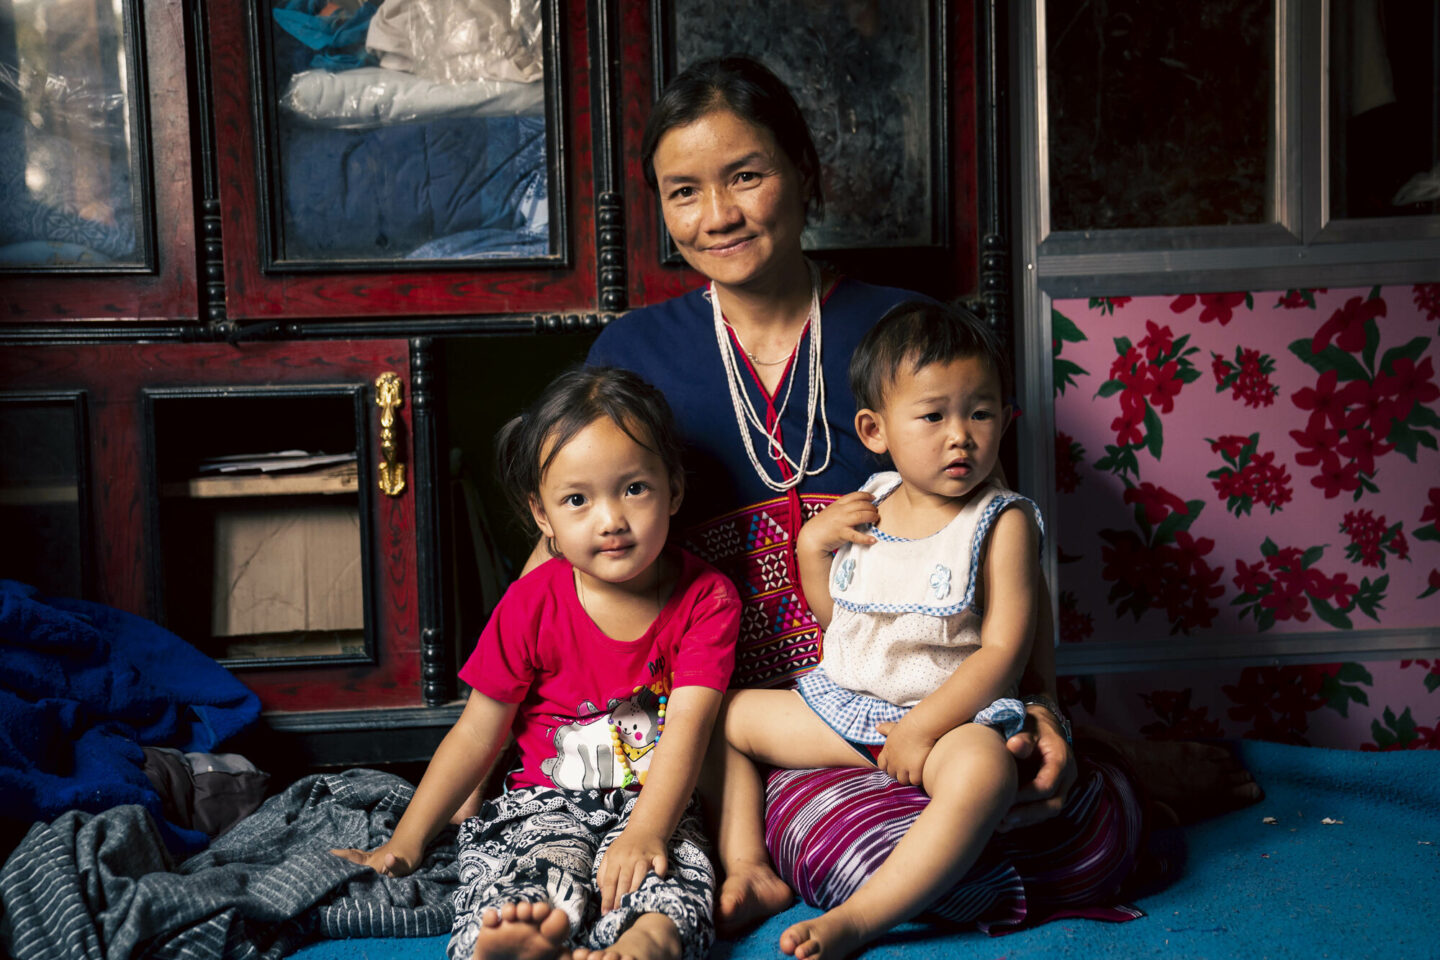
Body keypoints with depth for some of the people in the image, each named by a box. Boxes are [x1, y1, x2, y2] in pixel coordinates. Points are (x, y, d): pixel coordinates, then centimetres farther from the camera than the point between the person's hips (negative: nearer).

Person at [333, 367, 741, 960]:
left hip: (652, 803, -1)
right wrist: (404, 844, 3)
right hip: (546, 800, 1)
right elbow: (477, 734, 4)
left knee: (672, 878, -35)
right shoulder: (531, 606, -3)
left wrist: (644, 833, -30)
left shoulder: (706, 598, -4)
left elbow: (687, 728, -14)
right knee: (534, 870, -33)